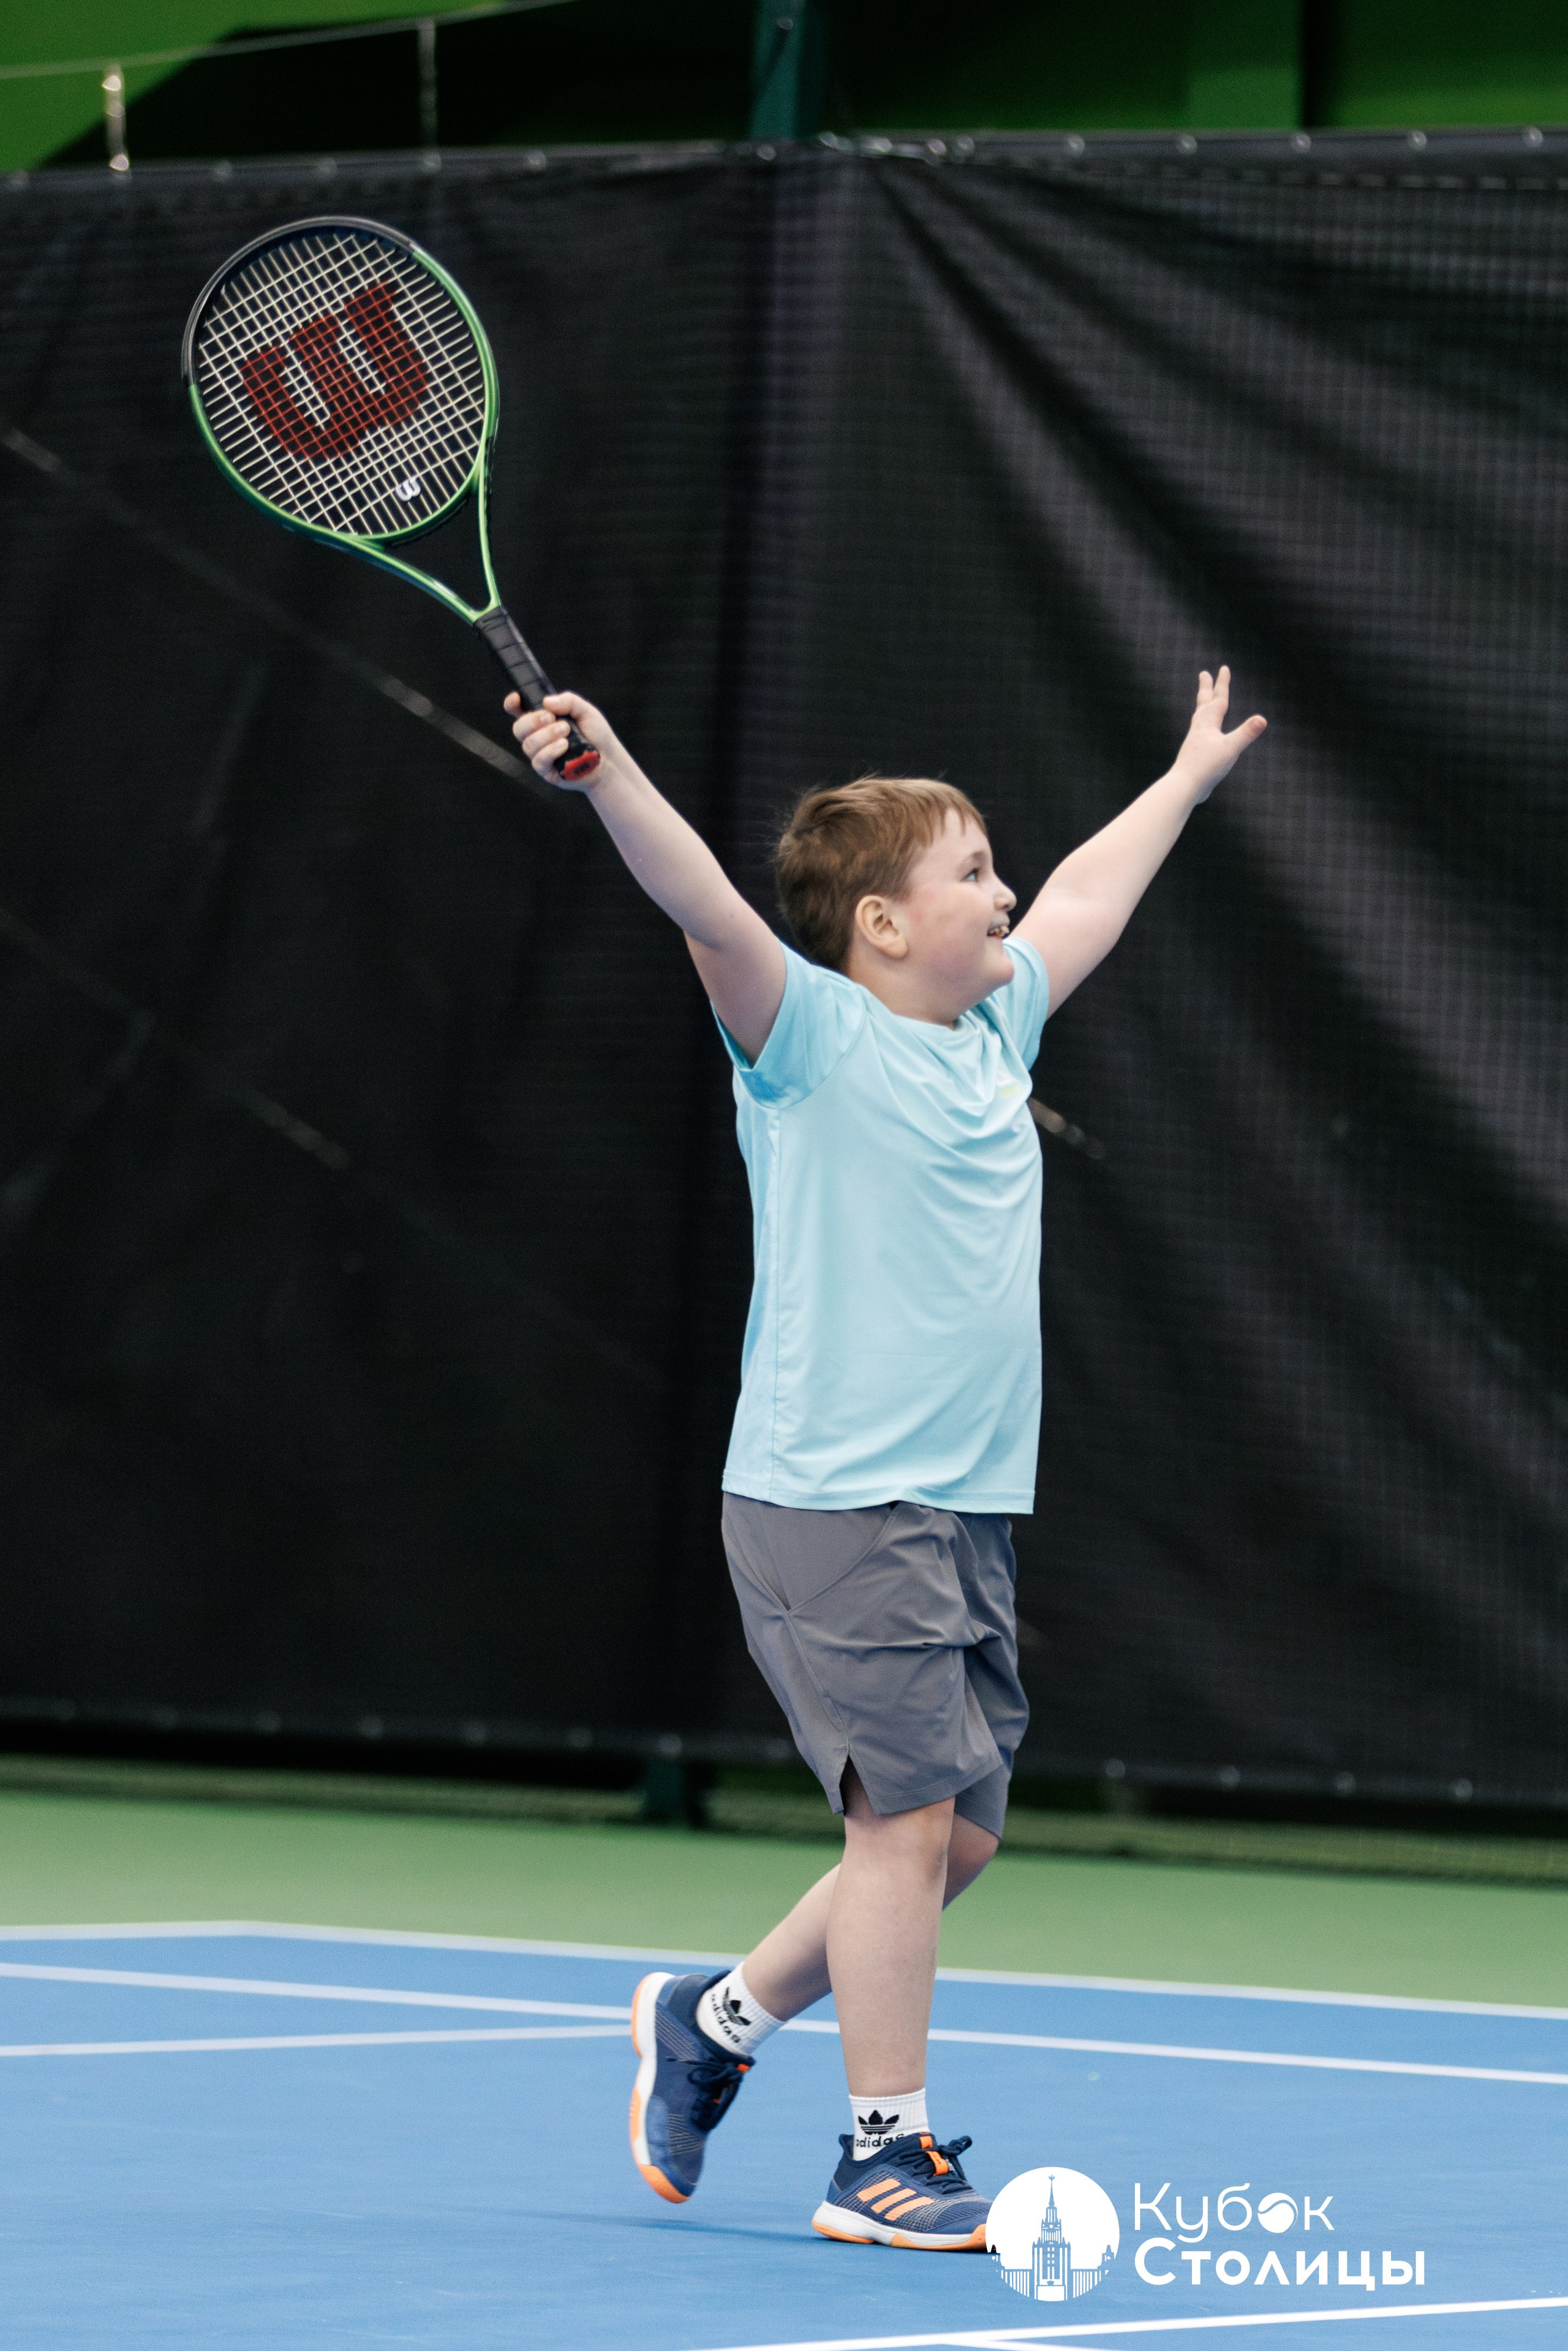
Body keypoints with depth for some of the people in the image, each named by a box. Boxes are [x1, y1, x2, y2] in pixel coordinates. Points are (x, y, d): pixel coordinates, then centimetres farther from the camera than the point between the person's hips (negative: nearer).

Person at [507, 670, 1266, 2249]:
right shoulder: (816, 1038, -8)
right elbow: (709, 909, -24)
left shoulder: (992, 1028, 15)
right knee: (909, 1813, -9)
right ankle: (884, 2161, 0)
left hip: (962, 1511, 8)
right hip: (834, 1505, -8)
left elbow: (1080, 904, 33)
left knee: (956, 1831, 9)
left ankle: (717, 2020, 28)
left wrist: (1187, 780, 46)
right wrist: (606, 772, -40)